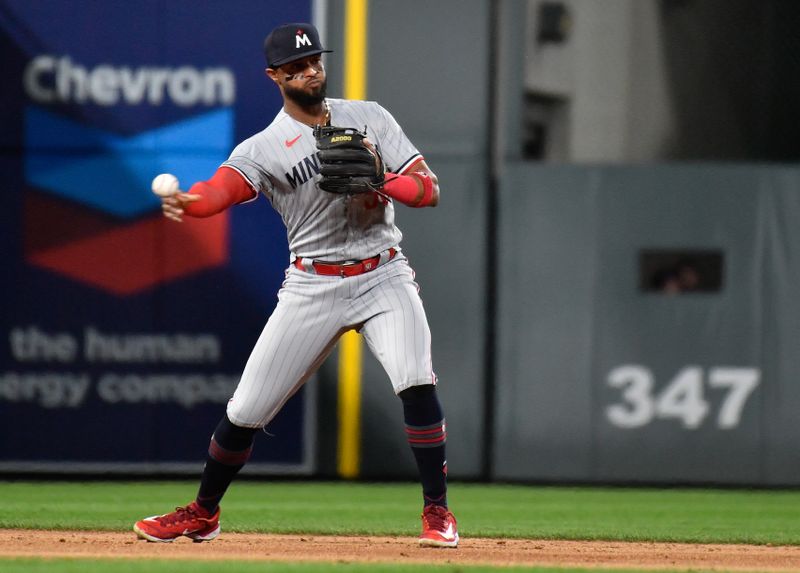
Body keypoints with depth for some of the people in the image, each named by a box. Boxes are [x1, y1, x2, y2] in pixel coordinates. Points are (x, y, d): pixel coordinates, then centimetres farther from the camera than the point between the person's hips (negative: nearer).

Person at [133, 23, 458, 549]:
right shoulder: (264, 148, -3)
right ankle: (203, 514, 23)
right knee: (246, 410, 1)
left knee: (416, 382, -23)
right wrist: (184, 202, -47)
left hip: (384, 276, 0)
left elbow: (429, 189, 1)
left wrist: (377, 183, -20)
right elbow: (221, 189, -24)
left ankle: (437, 512, -10)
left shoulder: (370, 117, 5)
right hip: (313, 286, 0)